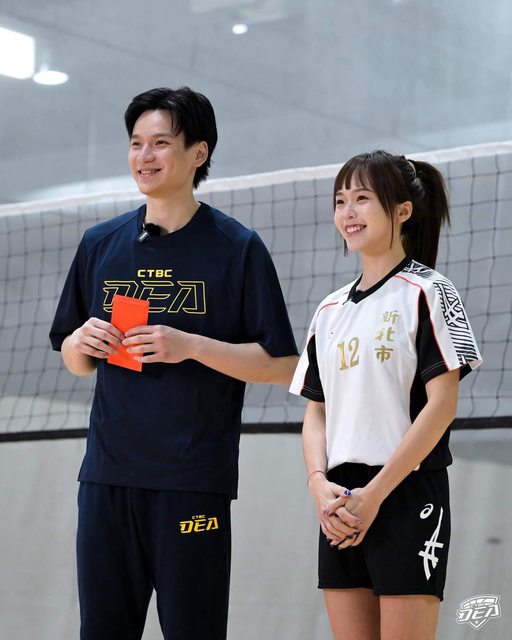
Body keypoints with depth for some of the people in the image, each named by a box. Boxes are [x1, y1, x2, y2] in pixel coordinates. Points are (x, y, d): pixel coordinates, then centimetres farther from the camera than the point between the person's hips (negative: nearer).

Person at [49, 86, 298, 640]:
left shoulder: (238, 248, -2)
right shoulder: (100, 244, 11)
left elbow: (281, 366, -5)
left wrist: (191, 345, -16)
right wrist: (83, 341, -4)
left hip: (194, 480, -4)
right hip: (107, 473, 4)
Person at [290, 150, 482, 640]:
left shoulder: (426, 292, -3)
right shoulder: (329, 311, 16)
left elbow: (441, 405, -10)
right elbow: (316, 411, 16)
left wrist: (374, 494, -14)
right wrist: (319, 484, -4)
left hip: (407, 495, -6)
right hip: (342, 511, 6)